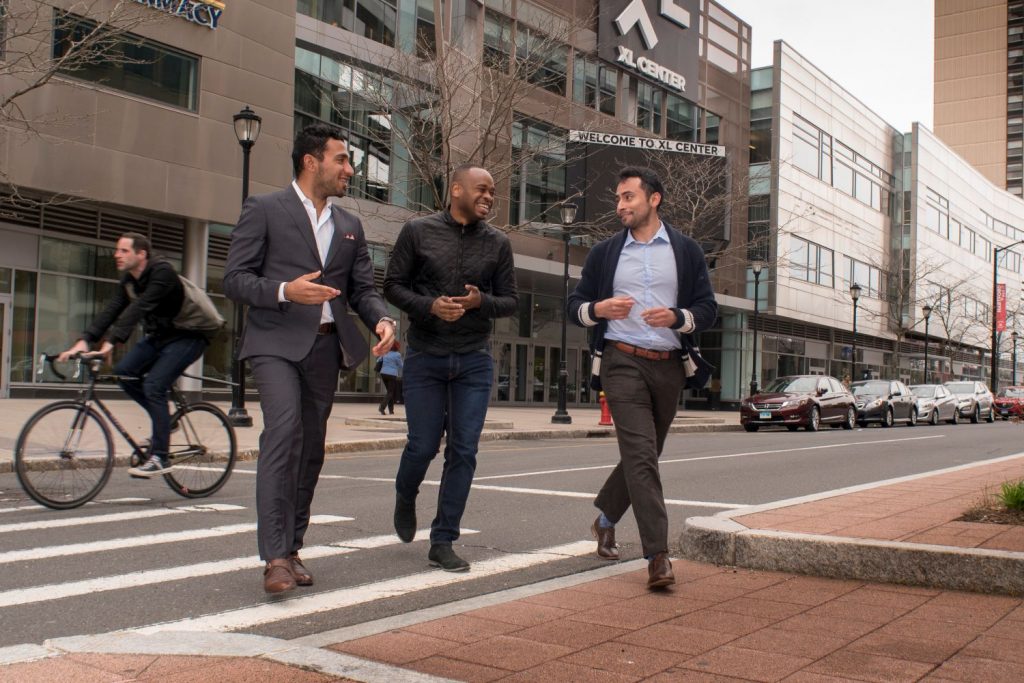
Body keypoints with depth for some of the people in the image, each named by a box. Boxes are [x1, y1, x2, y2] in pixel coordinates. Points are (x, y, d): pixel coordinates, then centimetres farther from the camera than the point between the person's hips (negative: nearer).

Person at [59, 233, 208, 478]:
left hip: (186, 337, -8)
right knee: (123, 371, -11)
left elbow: (138, 309, -33)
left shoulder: (162, 272, -23)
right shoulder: (128, 280, 2)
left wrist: (111, 342, -41)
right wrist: (84, 340, -20)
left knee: (153, 386, -20)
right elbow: (112, 310, -7)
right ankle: (165, 419, 7)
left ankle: (160, 458, -11)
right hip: (157, 336, 8)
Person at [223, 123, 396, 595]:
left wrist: (382, 319, -6)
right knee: (284, 434, -21)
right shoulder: (264, 210, 1)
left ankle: (291, 548, 18)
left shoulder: (349, 227, 18)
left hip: (325, 347, 6)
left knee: (311, 449, 7)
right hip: (277, 343, -6)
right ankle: (274, 556, -18)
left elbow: (362, 289, 16)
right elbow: (234, 278, -4)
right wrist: (285, 291, -21)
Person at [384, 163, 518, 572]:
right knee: (423, 445, 0)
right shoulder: (418, 232, 0)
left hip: (475, 361, 2)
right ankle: (405, 499, 35)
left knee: (464, 451, -2)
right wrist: (430, 305, -17)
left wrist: (481, 302, -14)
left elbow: (511, 302, 8)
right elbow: (393, 286, 1)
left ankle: (442, 543, 8)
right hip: (425, 357, -2)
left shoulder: (497, 243, 6)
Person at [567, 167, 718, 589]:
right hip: (623, 363, -2)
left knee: (644, 455, 13)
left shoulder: (686, 251, 8)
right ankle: (657, 556, -18)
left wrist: (677, 317, -15)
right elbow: (574, 306, 10)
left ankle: (605, 520, 37)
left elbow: (708, 309, 6)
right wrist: (597, 309, -13)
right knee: (641, 453, -15)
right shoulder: (605, 253, 8)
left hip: (669, 366, 2)